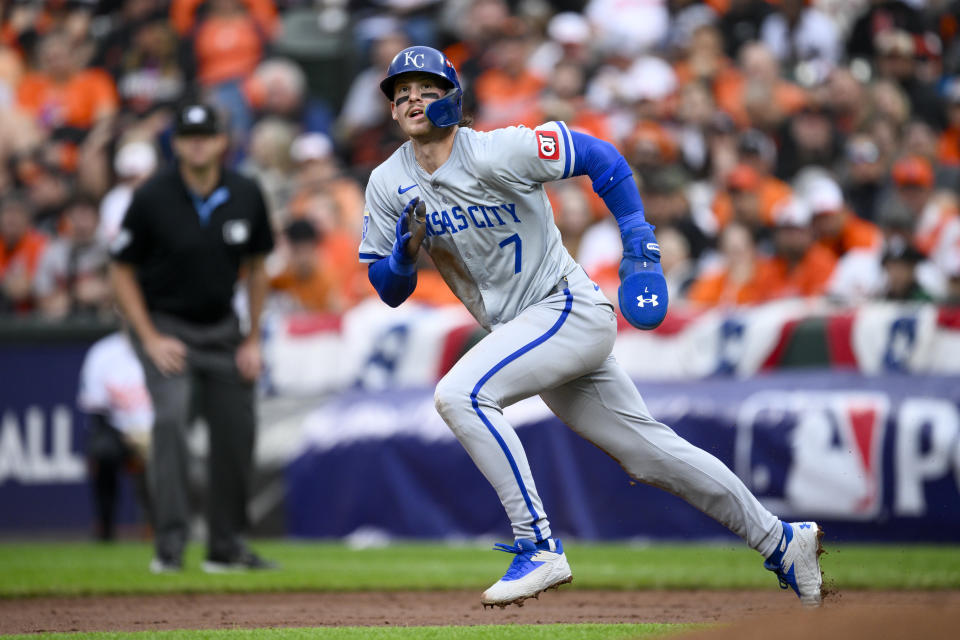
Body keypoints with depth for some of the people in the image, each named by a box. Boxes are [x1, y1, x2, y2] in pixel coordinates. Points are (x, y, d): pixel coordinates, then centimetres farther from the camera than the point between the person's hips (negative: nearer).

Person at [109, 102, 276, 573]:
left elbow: (255, 265, 8)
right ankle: (170, 544, -25)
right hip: (164, 325, -4)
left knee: (237, 429, 3)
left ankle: (226, 546, 19)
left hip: (221, 329, 4)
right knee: (171, 415, -24)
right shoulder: (152, 198, -16)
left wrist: (253, 340, 4)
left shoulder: (246, 196, -5)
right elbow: (122, 271, -7)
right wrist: (151, 340, -14)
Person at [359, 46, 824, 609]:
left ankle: (539, 548, -23)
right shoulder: (388, 186, 2)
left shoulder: (497, 152, -16)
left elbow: (601, 158, -7)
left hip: (570, 309, -7)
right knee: (650, 452, 11)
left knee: (461, 393, -27)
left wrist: (640, 245, -11)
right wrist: (406, 251, -17)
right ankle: (781, 541, 22)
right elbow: (390, 291, 5)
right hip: (519, 331, 7)